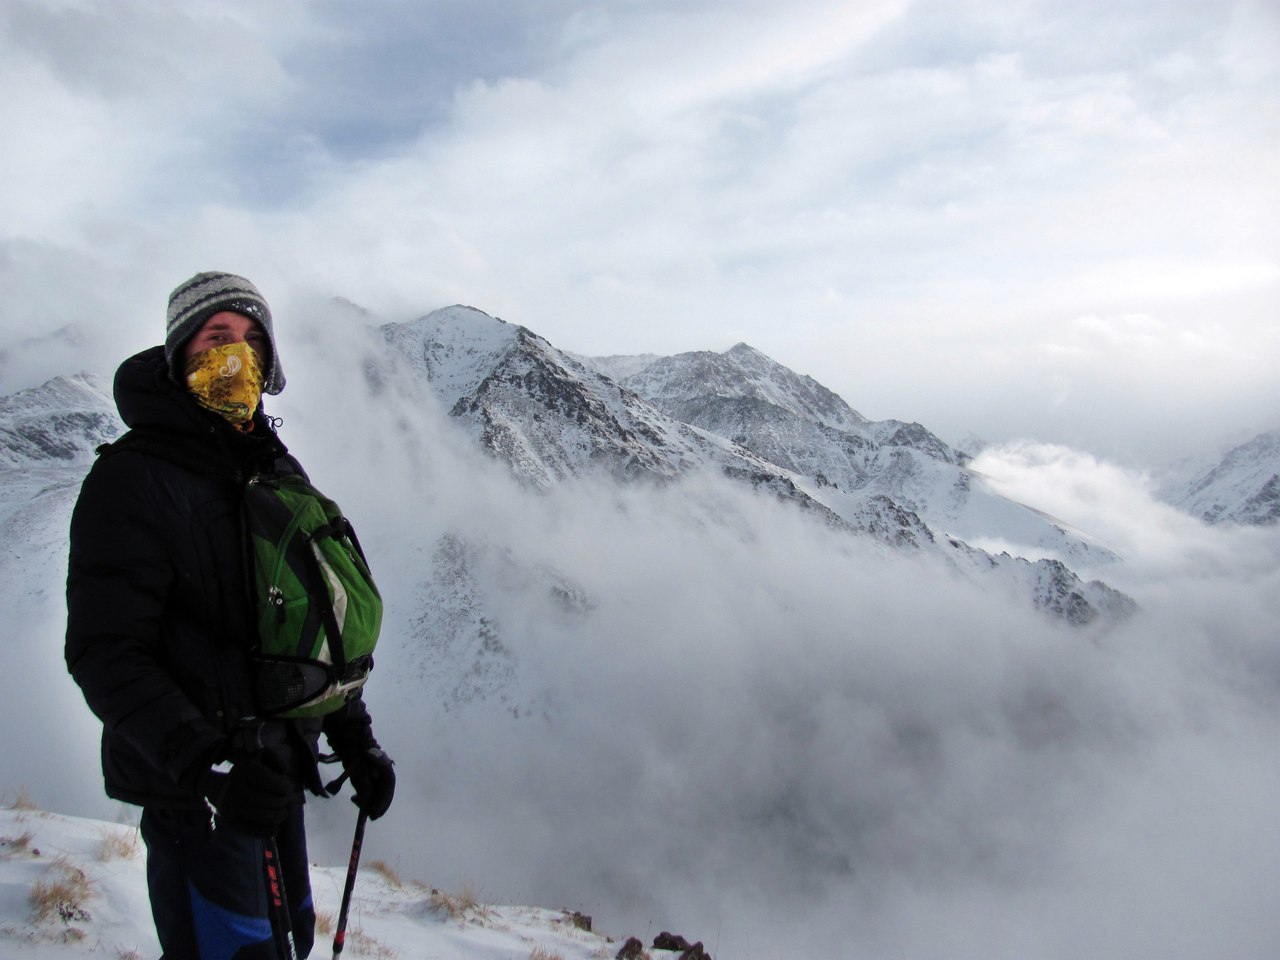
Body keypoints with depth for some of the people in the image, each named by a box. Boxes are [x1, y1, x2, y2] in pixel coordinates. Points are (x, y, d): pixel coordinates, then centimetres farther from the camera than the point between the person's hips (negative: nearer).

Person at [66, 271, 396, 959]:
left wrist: (355, 738, 11)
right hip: (192, 792, -7)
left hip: (278, 773, 7)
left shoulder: (283, 475, 10)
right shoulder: (132, 481, -12)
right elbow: (105, 655, -18)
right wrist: (207, 764, -30)